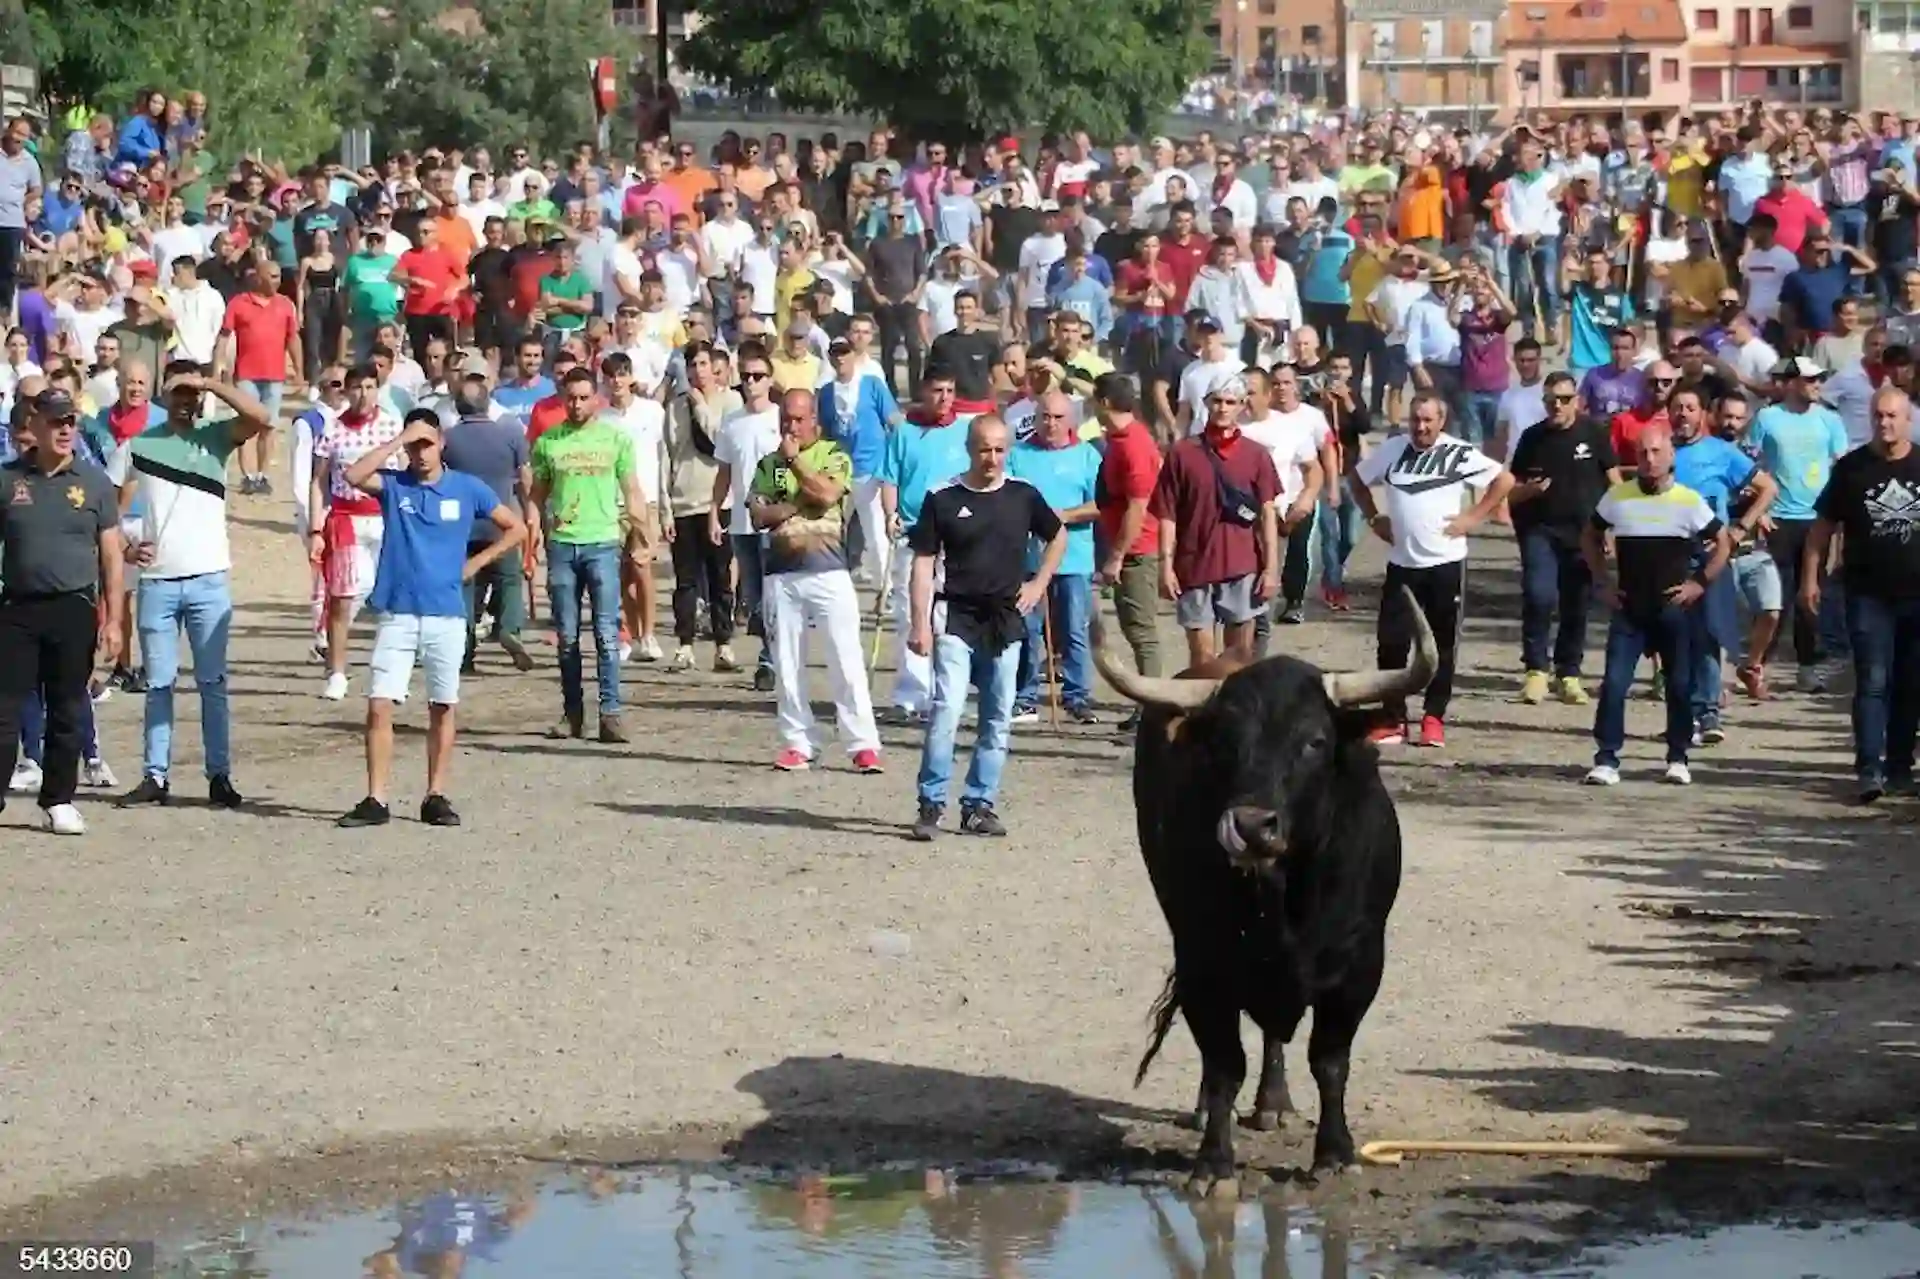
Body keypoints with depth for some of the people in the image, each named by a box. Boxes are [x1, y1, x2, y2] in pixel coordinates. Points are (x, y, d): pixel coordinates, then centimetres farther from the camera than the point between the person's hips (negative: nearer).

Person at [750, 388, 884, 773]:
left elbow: (826, 493, -14)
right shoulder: (769, 463, 14)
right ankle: (797, 743, 12)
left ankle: (863, 744, -8)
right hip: (782, 573, 4)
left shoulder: (834, 456, 5)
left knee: (846, 661, -7)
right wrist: (799, 505, -8)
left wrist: (794, 457, -7)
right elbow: (758, 515, 2)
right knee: (787, 665, 5)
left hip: (829, 571, -4)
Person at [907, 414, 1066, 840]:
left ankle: (979, 805, 15)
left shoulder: (1023, 496, 3)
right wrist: (920, 624, -10)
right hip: (958, 619, -3)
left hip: (1006, 622, 3)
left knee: (998, 720, 6)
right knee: (946, 710, -15)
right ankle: (931, 804, -10)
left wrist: (1038, 584, 10)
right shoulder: (943, 499, -4)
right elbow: (923, 563, -4)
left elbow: (1058, 537, 21)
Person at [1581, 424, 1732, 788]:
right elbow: (1590, 538, 15)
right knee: (1614, 682, -8)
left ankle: (1677, 758, 17)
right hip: (1628, 608, 1)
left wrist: (1699, 583, -2)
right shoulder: (1618, 497, 0)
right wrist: (1603, 582, 7)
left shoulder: (1689, 501, -3)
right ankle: (1606, 759, -5)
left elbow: (1722, 545, 7)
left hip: (1673, 608, -1)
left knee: (1680, 685, 5)